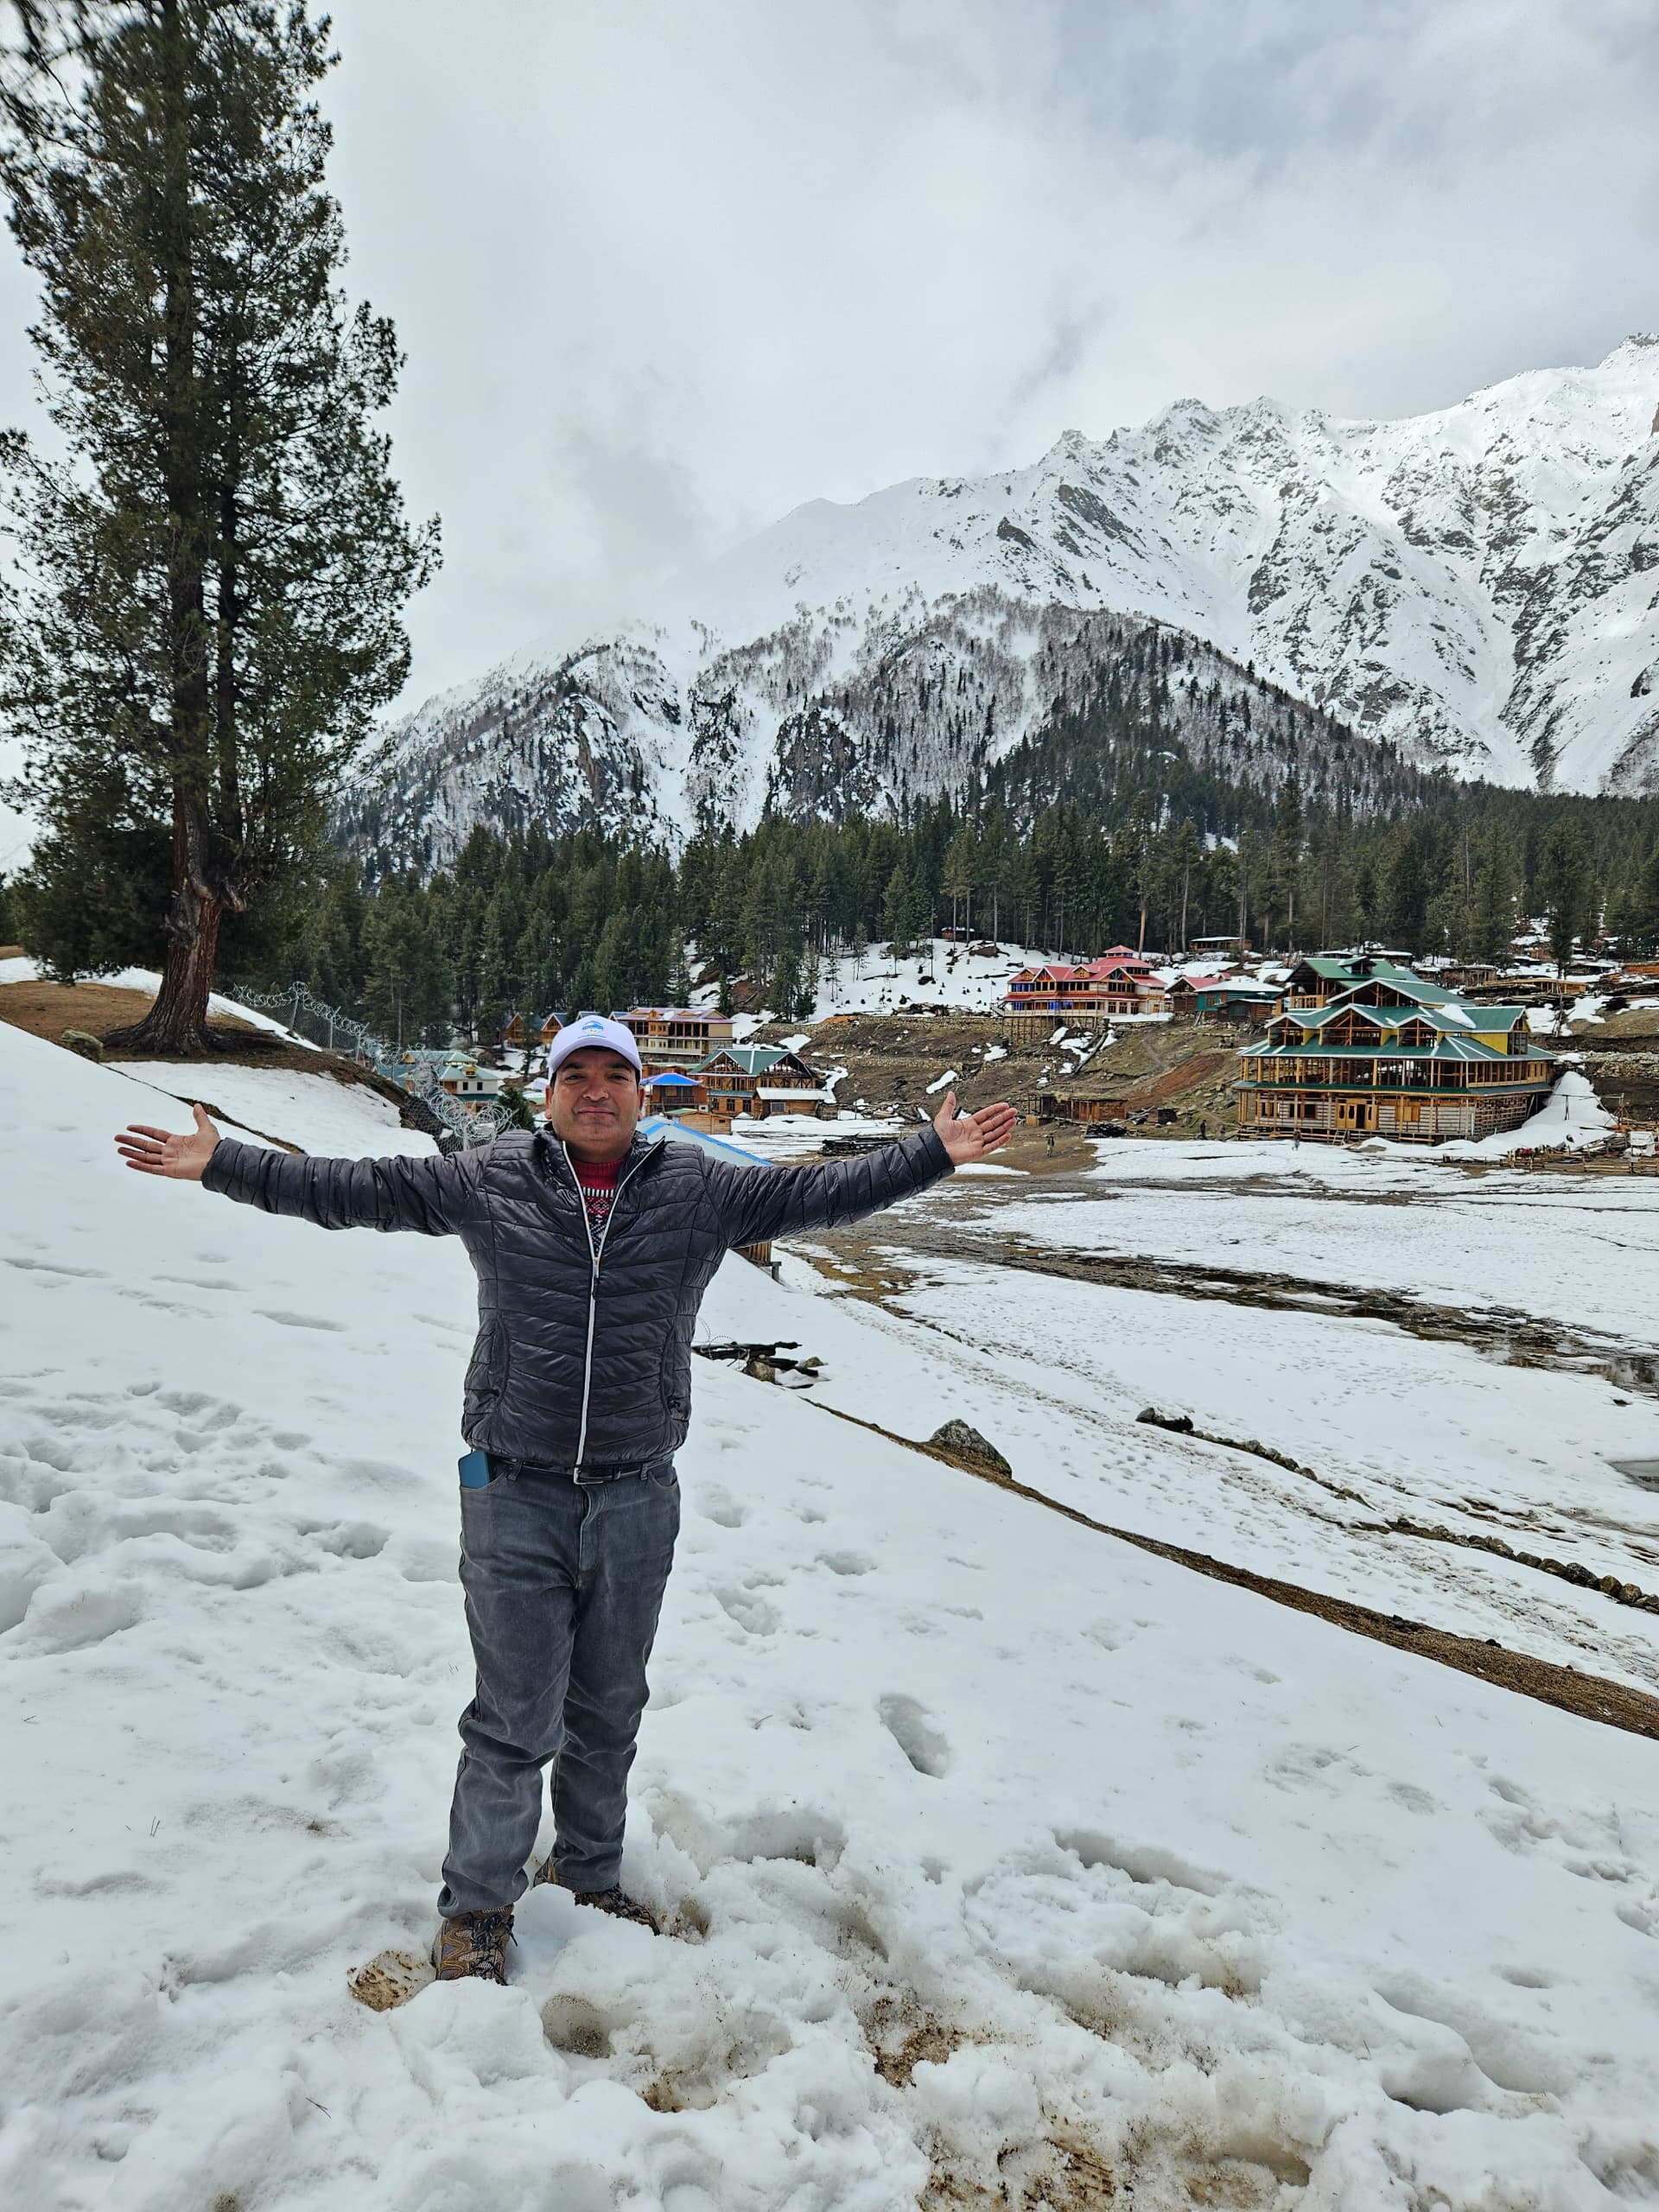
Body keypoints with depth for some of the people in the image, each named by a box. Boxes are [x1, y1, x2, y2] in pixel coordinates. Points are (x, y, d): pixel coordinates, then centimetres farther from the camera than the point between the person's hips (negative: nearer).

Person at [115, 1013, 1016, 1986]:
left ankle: (590, 1870, 43)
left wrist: (933, 1153, -5)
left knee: (609, 1710, 19)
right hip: (516, 1496, -2)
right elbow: (351, 1188, 0)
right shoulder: (488, 1179, -2)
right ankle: (479, 1905, 30)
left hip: (637, 1502, 2)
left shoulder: (701, 1188, -1)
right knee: (516, 1719, 6)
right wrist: (224, 1164, -4)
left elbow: (821, 1190, -1)